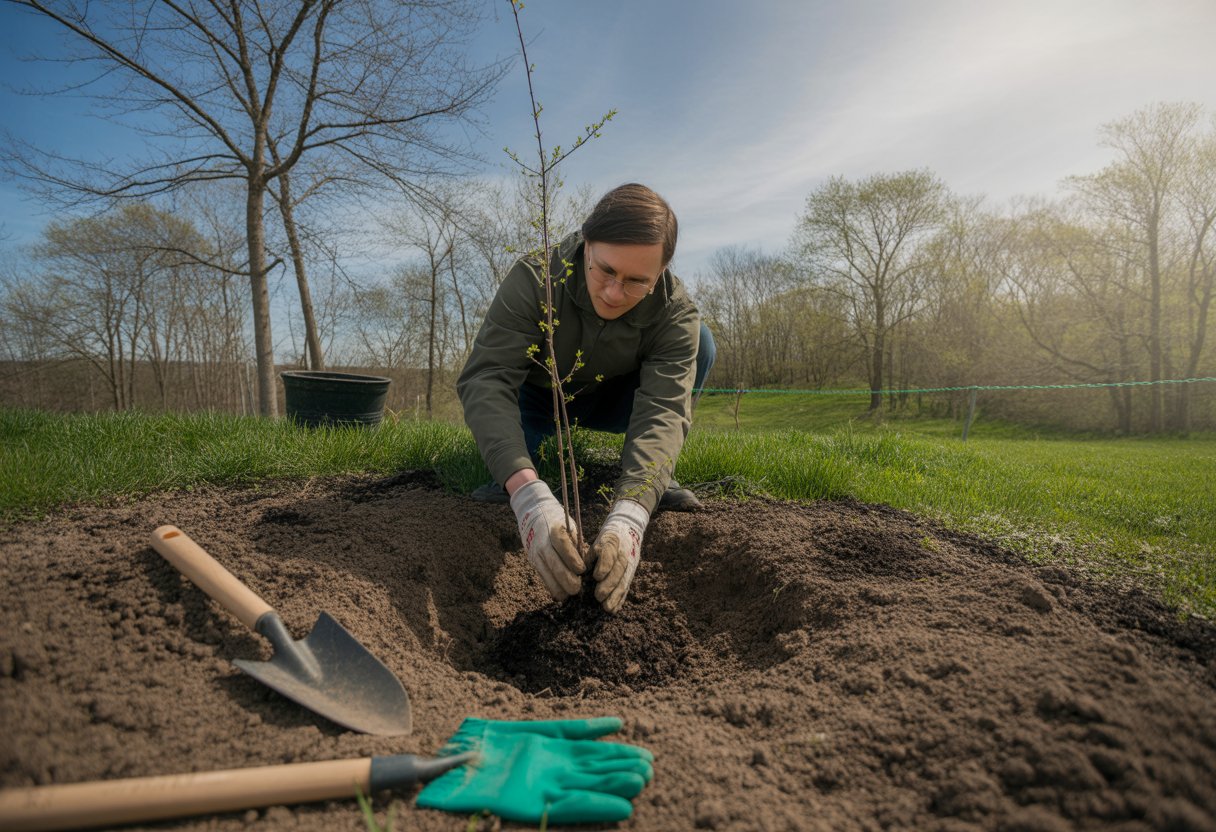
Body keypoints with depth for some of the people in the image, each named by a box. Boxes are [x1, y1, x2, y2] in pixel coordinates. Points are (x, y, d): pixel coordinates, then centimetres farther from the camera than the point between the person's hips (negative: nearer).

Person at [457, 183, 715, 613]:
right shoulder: (535, 277, -33)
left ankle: (653, 477, -11)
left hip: (608, 402, 1)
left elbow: (662, 411, -39)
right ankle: (510, 477, -3)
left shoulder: (676, 313, -28)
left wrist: (628, 515, -57)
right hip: (537, 398, -1)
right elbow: (485, 379, -42)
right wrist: (529, 494, -58)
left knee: (699, 343, -25)